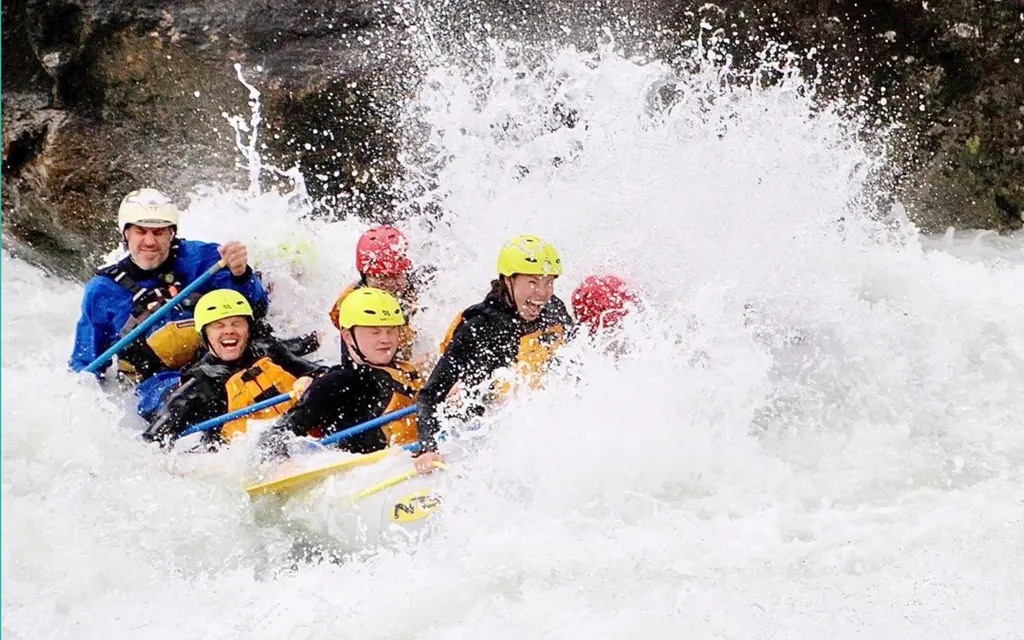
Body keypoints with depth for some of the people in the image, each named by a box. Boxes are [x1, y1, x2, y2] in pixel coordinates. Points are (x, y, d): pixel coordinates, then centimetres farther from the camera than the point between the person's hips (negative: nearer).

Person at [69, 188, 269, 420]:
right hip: (159, 381, -2)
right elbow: (85, 362, 19)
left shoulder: (199, 258, 10)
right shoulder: (104, 290, 12)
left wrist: (240, 274, -22)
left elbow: (254, 307, 1)